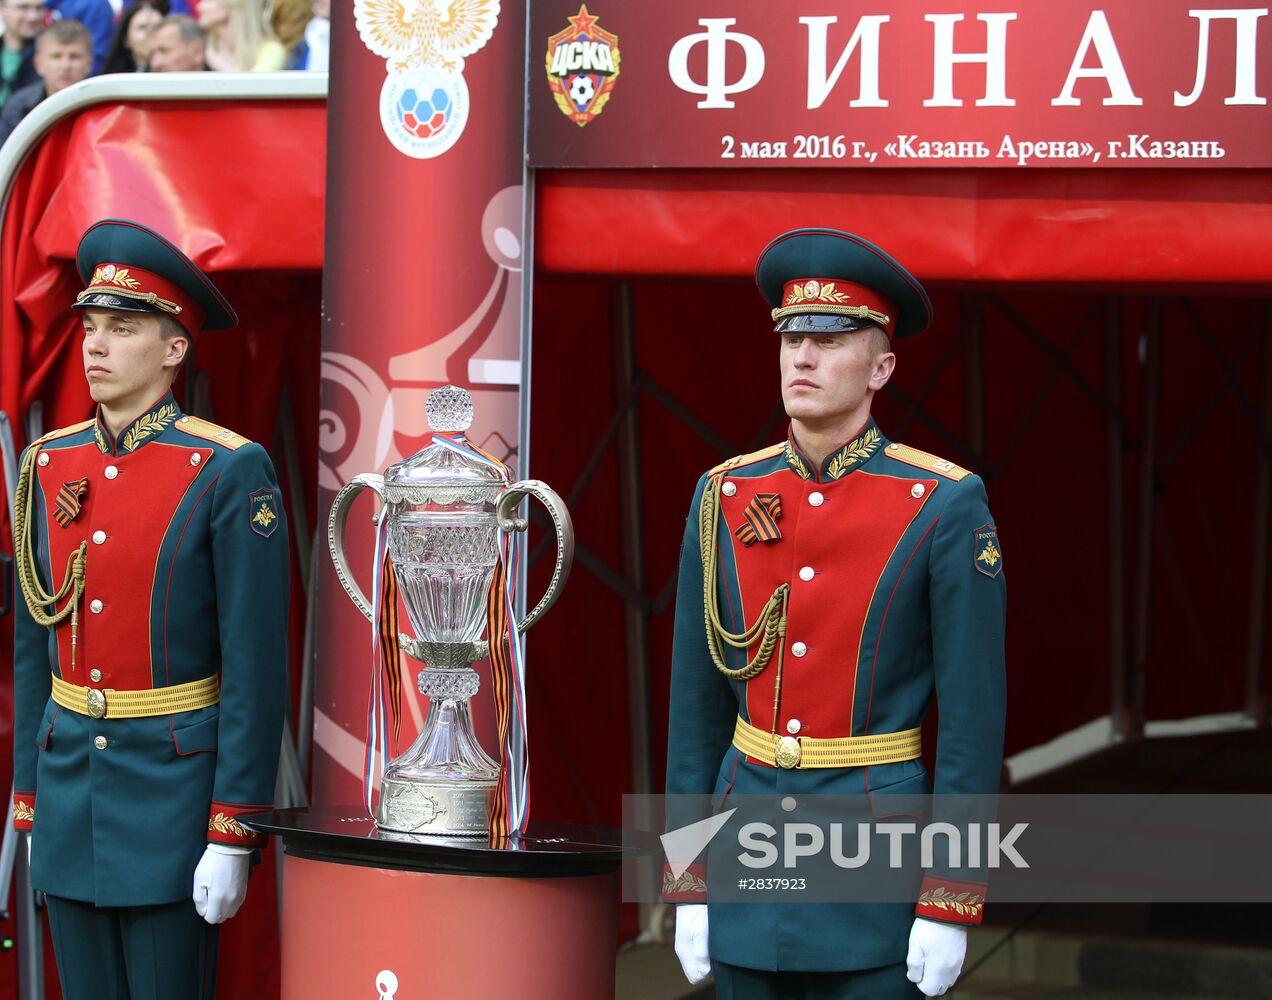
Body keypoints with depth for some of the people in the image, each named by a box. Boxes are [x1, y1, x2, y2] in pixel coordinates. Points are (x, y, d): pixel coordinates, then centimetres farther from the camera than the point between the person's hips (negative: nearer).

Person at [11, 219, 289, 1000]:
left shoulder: (229, 474, -11)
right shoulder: (51, 467, 7)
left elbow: (257, 667, -12)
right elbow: (34, 649, 13)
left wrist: (233, 839, -15)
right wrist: (28, 810, 11)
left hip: (174, 787, -5)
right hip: (71, 785, 5)